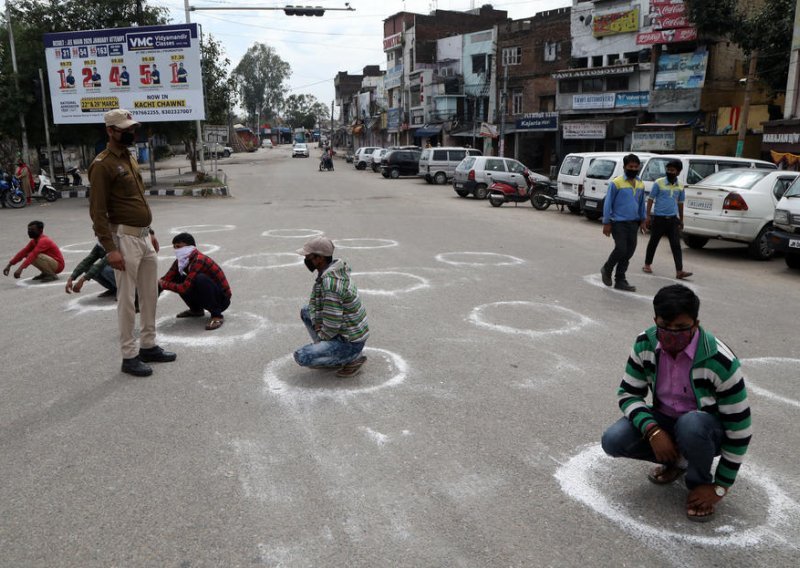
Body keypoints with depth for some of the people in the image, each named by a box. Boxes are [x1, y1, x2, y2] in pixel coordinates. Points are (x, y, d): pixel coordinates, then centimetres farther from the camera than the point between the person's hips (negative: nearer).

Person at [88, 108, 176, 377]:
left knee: (150, 294, 14)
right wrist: (110, 249, -21)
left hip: (143, 237, 9)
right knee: (127, 299, -2)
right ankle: (129, 356, 8)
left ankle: (149, 346, 27)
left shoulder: (130, 159, 15)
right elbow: (98, 211, -16)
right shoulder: (103, 164, -12)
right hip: (124, 238, -9)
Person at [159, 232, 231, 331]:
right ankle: (196, 310, 16)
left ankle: (217, 316, -21)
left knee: (200, 278, -34)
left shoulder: (199, 260, -26)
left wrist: (164, 284, -20)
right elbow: (166, 279, -1)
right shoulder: (181, 261, 0)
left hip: (222, 299, -8)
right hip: (206, 297, 8)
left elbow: (185, 288, -31)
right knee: (176, 279, 0)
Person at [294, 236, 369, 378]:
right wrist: (318, 326, -3)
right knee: (305, 312, 17)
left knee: (301, 356, -15)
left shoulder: (330, 283, -28)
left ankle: (353, 358, -2)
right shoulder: (330, 269, 2)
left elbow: (332, 325, -26)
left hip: (351, 343, -10)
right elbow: (315, 300, 11)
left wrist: (320, 338, -7)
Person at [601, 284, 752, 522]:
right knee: (613, 441, -21)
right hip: (664, 421, 4)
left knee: (691, 424, -39)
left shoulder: (720, 361, -29)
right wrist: (652, 430, -28)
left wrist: (720, 486, -16)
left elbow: (739, 427, -21)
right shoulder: (645, 344, -17)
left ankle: (700, 482, -6)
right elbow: (628, 394, -8)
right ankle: (676, 460, 9)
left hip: (706, 427, -4)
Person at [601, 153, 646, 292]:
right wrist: (606, 223, -10)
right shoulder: (616, 183, -8)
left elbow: (642, 204, 20)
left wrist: (642, 220, 15)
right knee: (621, 249, -13)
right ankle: (607, 270, 14)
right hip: (618, 222, -6)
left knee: (629, 252, 5)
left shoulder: (640, 184, 10)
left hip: (633, 223, 6)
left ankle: (620, 280, 14)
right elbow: (608, 203, -8)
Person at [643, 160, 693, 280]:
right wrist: (648, 216, -9)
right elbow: (650, 199, -4)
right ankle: (647, 265, 27)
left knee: (676, 245, -4)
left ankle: (679, 271, -8)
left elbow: (680, 203, 17)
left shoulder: (680, 186, 7)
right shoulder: (658, 183, -5)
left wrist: (681, 220, 19)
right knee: (653, 242, 9)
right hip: (659, 218, -3)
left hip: (673, 219, 3)